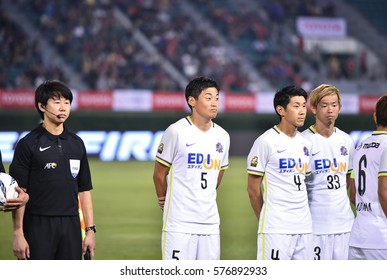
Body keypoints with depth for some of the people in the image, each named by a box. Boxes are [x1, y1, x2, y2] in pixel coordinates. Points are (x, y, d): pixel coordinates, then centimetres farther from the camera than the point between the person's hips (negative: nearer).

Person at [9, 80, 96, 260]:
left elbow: (84, 190, 15)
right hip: (38, 226, -5)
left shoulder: (77, 144, 12)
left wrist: (90, 229, 8)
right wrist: (18, 234, -12)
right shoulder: (28, 144, -3)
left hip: (70, 226, 5)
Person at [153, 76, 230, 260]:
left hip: (210, 223, 6)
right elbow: (159, 174, 2)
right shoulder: (176, 132, -7)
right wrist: (165, 201, 13)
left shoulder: (222, 136, 9)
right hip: (179, 223, -5)